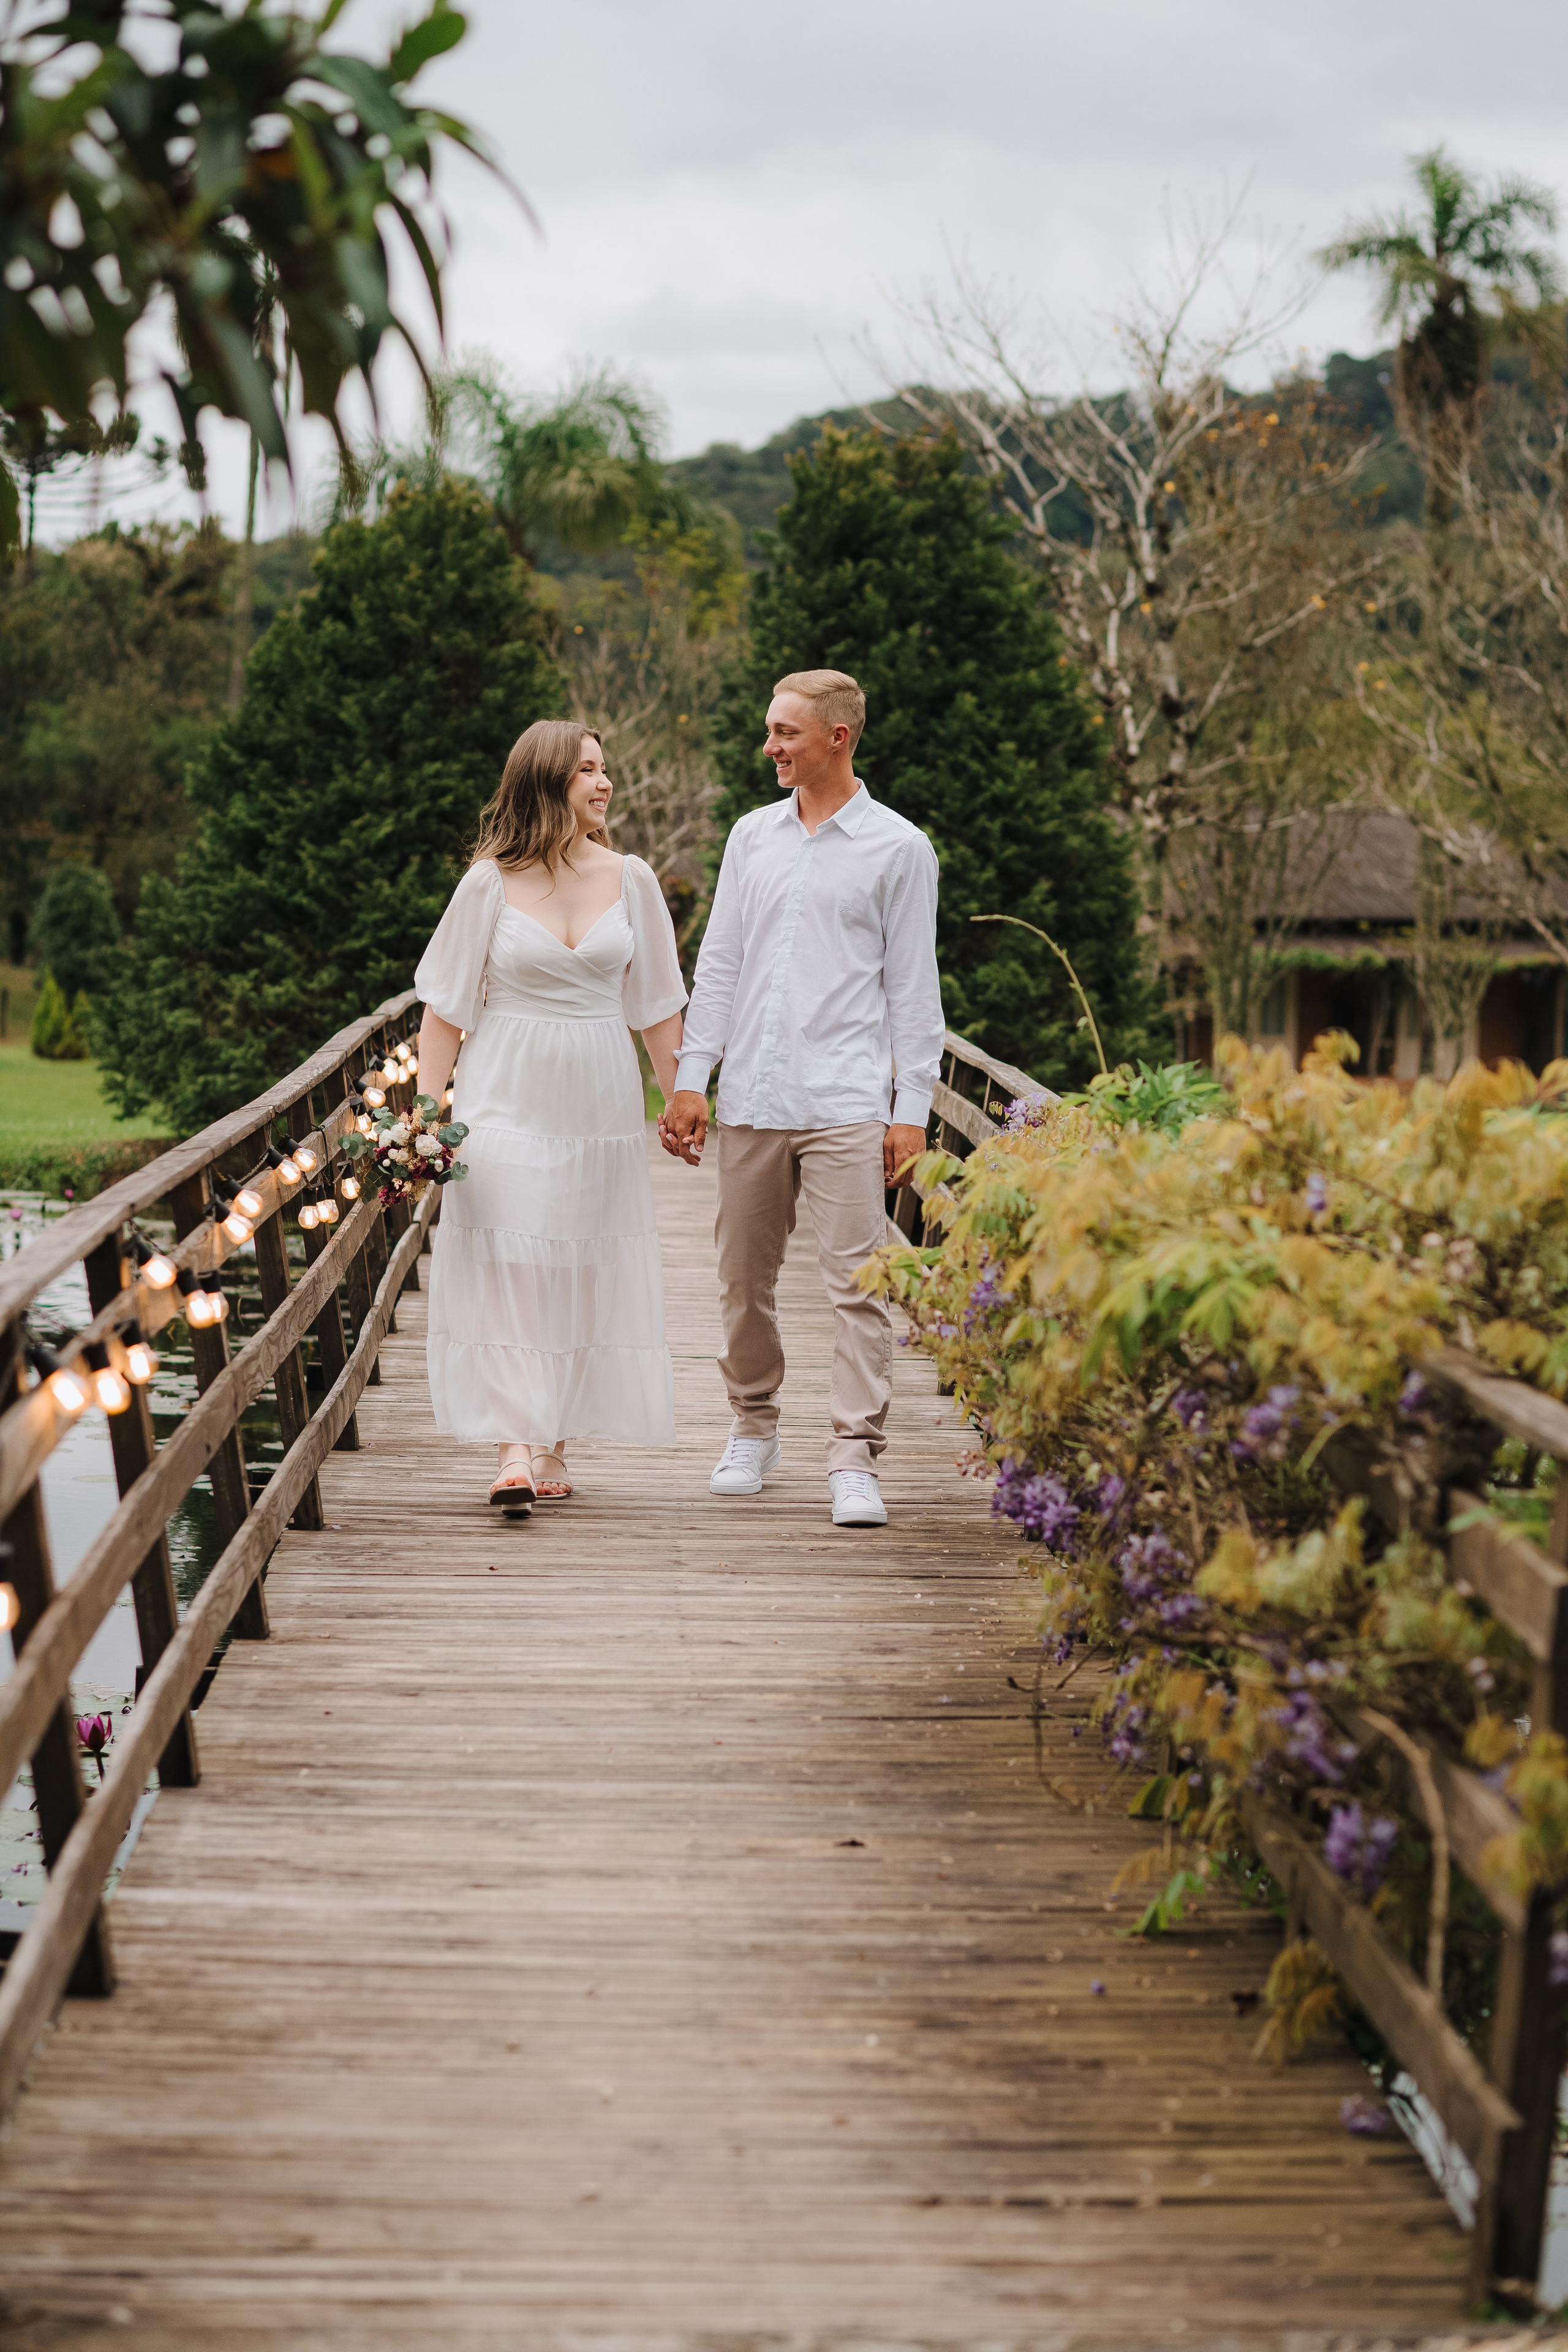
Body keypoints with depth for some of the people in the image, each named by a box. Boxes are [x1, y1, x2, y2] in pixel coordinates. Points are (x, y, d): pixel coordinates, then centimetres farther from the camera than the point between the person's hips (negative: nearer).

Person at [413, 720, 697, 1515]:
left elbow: (657, 1005, 10)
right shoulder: (490, 883, -3)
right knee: (505, 1266, -11)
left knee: (583, 1273, 5)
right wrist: (428, 1111, -5)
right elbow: (446, 1009, 0)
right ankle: (514, 1449, -14)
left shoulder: (630, 879, 5)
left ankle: (554, 1447, 15)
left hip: (598, 1102, 3)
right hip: (507, 1098, -3)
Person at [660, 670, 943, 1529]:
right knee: (743, 1277, 10)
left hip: (847, 1103, -4)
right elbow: (719, 964, 15)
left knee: (857, 1279, -9)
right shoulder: (752, 837, 13)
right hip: (750, 1100, 4)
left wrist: (912, 1109, -5)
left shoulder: (898, 848, 2)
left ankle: (855, 1461, -6)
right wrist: (691, 1076, 7)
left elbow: (913, 987, 1)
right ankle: (752, 1427, 28)